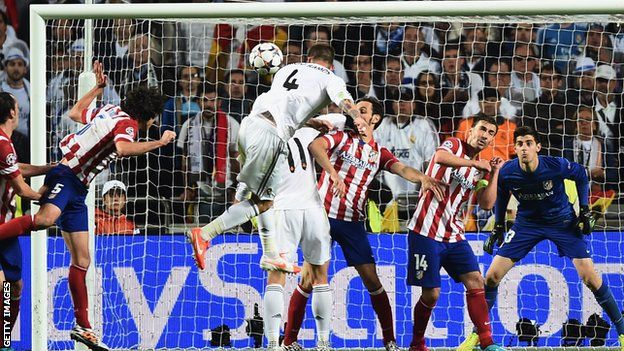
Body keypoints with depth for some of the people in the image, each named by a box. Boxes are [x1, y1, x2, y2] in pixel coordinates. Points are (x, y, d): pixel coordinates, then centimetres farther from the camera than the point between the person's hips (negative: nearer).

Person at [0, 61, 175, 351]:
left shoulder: (109, 111, 16)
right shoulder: (127, 123, -10)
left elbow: (75, 113, 31)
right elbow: (123, 148, -31)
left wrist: (98, 87, 40)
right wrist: (160, 142, -20)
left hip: (77, 189, 10)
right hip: (65, 175, -10)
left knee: (82, 260, 9)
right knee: (46, 219, -42)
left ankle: (82, 327, 11)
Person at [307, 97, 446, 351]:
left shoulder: (379, 153, 12)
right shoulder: (341, 137, 4)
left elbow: (401, 169, -5)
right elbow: (315, 146, -17)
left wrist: (423, 178, -28)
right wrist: (333, 173, -34)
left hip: (352, 222, 3)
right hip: (324, 214, -3)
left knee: (372, 280, -2)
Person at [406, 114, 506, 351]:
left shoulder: (481, 168, 15)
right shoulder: (454, 145, -4)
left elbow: (487, 204, 5)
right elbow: (440, 157, -29)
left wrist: (494, 173, -2)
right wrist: (475, 163, -23)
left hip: (454, 236, 7)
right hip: (427, 232, -7)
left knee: (475, 282, -7)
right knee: (431, 294, -5)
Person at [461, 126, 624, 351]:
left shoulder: (557, 166, -25)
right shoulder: (507, 172, -19)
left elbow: (580, 174, -3)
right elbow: (501, 195, 5)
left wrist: (585, 210, -5)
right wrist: (498, 227, 8)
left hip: (563, 221, -2)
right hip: (527, 223, 2)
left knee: (590, 279, -10)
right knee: (492, 277, -6)